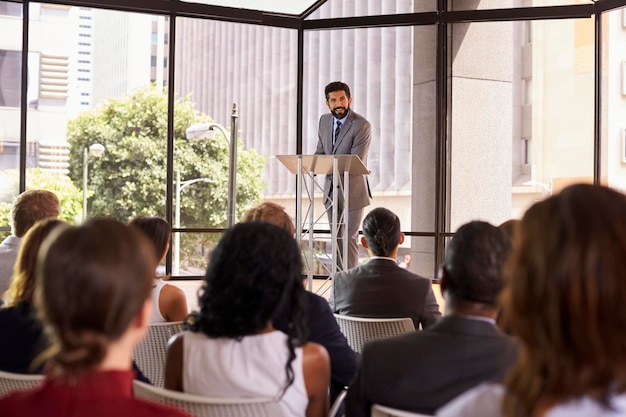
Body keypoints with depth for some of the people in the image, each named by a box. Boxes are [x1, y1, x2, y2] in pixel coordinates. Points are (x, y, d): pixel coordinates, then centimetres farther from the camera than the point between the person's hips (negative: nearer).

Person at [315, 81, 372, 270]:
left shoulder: (362, 125, -17)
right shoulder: (324, 120, 5)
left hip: (352, 190, -6)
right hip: (331, 189, 6)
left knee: (349, 238, -4)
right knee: (337, 239, 14)